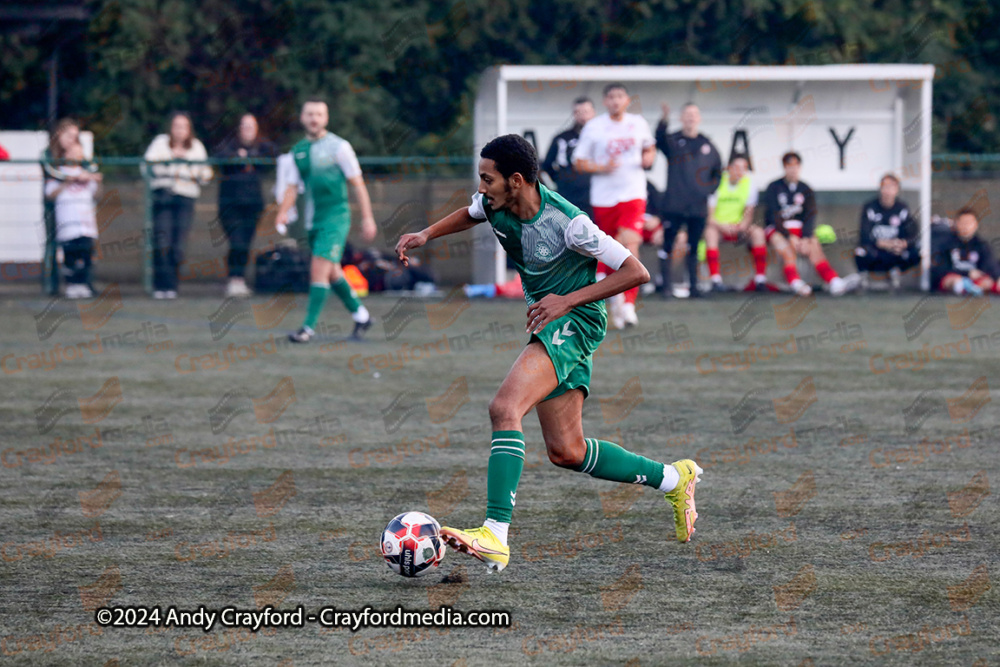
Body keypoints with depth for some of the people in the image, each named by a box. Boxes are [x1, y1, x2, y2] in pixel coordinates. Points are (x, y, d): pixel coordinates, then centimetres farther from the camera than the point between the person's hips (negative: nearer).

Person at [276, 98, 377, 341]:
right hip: (313, 221, 6)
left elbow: (357, 183, -4)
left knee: (319, 269, -15)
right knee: (332, 273, 14)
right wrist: (282, 212, -8)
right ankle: (360, 315, 32)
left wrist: (367, 217, -7)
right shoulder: (298, 151, 10)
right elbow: (292, 187, 10)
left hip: (335, 217, -6)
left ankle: (308, 328, -15)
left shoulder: (338, 147, -6)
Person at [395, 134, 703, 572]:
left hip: (574, 322, -9)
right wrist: (427, 235, 6)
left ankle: (495, 537, -34)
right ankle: (673, 479, 28)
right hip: (546, 323, 9)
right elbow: (471, 214, 24)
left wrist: (568, 300, -23)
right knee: (566, 452, 10)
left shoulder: (567, 223, -24)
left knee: (504, 408, -27)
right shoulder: (497, 205, -3)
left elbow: (636, 273, -19)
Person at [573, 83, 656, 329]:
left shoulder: (639, 124, 7)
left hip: (633, 195, 0)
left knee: (630, 244, -17)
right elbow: (578, 162, 1)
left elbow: (649, 147, 26)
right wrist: (602, 168, -15)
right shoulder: (593, 128, -1)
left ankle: (627, 304, -18)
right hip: (603, 196, 0)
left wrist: (649, 157, 3)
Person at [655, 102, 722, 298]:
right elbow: (660, 139, -24)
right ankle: (666, 286, 0)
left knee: (693, 249, 9)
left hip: (698, 207, 3)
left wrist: (710, 188, 5)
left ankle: (694, 286, 14)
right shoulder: (673, 141, 0)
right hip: (674, 206, -3)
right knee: (667, 246, -5)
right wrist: (665, 120, -41)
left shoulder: (707, 145, 11)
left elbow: (718, 170, 22)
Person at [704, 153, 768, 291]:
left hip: (738, 227, 3)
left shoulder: (749, 183, 0)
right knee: (710, 232, -36)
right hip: (718, 226, -3)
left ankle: (760, 280, -26)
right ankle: (716, 280, -42)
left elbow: (749, 214, -1)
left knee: (758, 231, -26)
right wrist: (722, 227, -30)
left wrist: (742, 226, -22)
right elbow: (709, 216, -12)